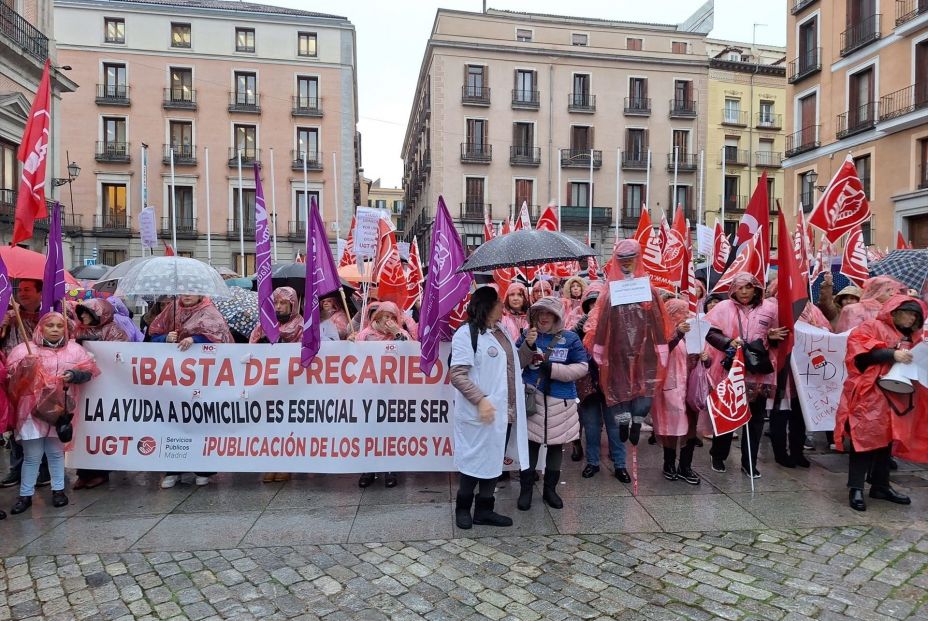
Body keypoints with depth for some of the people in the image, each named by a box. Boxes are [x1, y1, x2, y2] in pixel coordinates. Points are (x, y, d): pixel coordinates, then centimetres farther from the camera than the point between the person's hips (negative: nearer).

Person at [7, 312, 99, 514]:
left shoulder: (74, 349, 5)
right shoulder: (25, 348, 1)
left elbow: (89, 372, 4)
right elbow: (11, 374, -5)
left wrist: (74, 375, -15)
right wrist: (24, 366, -25)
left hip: (60, 408, 2)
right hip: (32, 408, -1)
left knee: (56, 452, 13)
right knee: (32, 455, 1)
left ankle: (58, 489, 24)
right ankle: (25, 495, 14)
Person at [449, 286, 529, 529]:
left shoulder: (503, 331, 11)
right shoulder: (467, 334, -13)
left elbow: (515, 364, 18)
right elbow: (457, 375, -19)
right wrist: (480, 399, -27)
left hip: (504, 411, 8)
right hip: (481, 413, -8)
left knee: (494, 460, 15)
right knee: (475, 460, 6)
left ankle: (484, 510, 28)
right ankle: (463, 508, 26)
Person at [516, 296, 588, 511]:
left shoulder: (570, 338, -2)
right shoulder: (528, 335, 2)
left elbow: (582, 367, -7)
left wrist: (552, 369, -16)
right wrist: (527, 346, -19)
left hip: (560, 401, 1)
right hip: (533, 398, 0)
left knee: (556, 445, 12)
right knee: (531, 443, 3)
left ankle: (550, 488, 28)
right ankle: (526, 489, 16)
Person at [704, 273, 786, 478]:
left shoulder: (768, 309, 6)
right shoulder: (724, 307, -1)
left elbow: (775, 339, 18)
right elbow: (710, 332, -8)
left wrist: (772, 337, -4)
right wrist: (729, 342, -23)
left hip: (758, 373, 2)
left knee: (755, 419, 6)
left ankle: (749, 463, 19)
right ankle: (718, 456, 26)